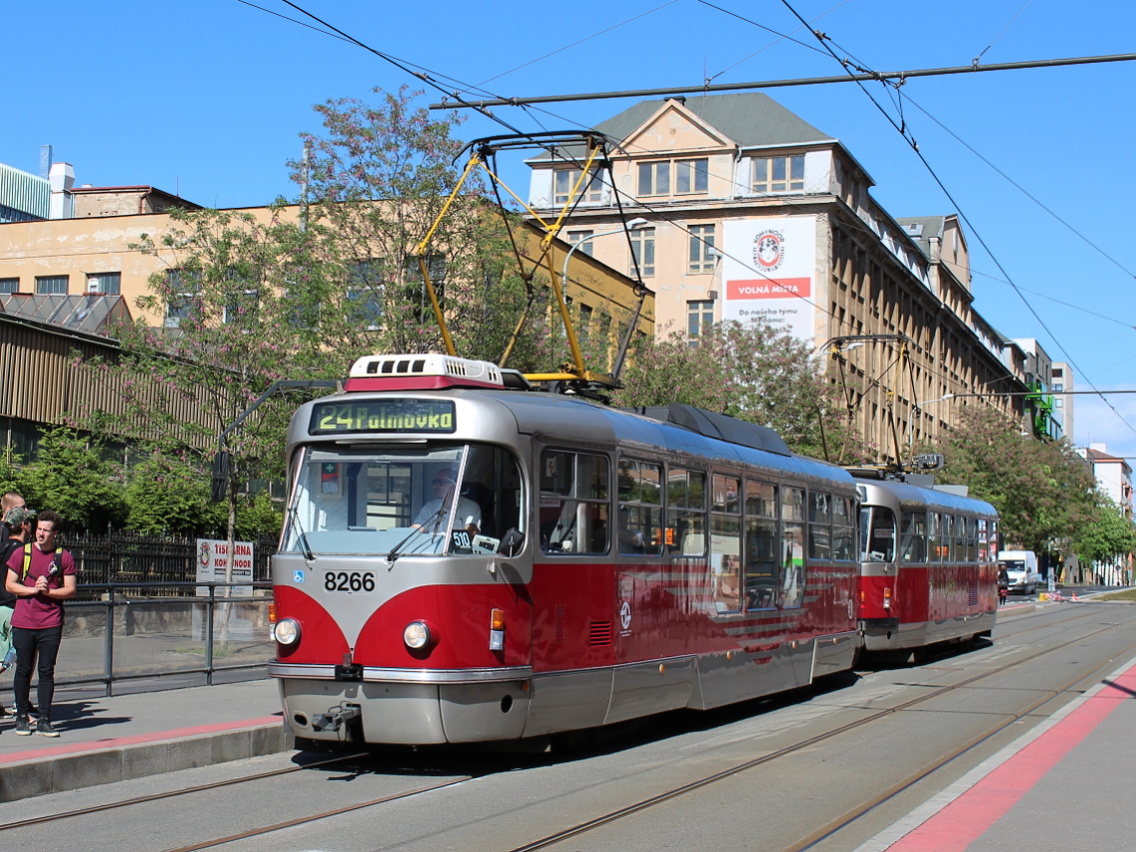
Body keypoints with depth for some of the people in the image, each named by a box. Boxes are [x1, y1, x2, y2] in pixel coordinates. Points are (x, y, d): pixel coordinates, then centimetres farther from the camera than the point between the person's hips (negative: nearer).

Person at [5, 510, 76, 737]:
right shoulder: (21, 553, 4)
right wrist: (32, 590, -11)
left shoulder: (64, 557, 3)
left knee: (46, 671, 1)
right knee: (24, 670, 4)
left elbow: (70, 590, 2)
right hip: (23, 622, 0)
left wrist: (48, 591, -13)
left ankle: (44, 720, 5)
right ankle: (22, 717, 16)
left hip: (51, 624, 0)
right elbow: (10, 584, 3)